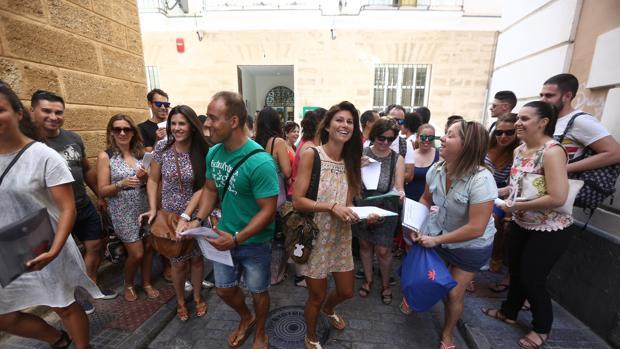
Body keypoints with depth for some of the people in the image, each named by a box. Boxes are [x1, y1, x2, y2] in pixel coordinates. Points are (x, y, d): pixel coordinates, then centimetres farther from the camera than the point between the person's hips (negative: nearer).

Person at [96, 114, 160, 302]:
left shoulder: (140, 153, 2)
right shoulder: (105, 156, -8)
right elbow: (102, 191, -8)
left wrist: (145, 177, -12)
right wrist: (122, 183, -24)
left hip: (145, 209, 4)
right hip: (123, 213, -3)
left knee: (149, 247, 12)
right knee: (136, 253, 2)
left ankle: (146, 283, 35)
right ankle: (128, 285, 33)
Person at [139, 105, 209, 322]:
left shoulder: (202, 152, -11)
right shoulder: (162, 148, -8)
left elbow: (202, 188, -13)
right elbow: (153, 180, 0)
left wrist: (186, 216, -18)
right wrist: (153, 209, -10)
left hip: (195, 215, 0)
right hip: (169, 214, 0)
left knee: (196, 258, 15)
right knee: (178, 262, 13)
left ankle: (197, 297, 40)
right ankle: (180, 301, 39)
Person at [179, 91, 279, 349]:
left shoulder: (260, 162, -28)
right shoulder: (213, 153, -6)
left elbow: (268, 210, -24)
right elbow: (210, 189, 7)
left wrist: (236, 239, -26)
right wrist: (198, 219, -6)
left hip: (254, 243, -5)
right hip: (224, 236, 6)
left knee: (257, 292, 18)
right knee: (224, 290, 22)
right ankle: (246, 318, 55)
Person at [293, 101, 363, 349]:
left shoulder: (350, 160, 2)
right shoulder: (310, 154, -16)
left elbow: (347, 203, 4)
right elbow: (297, 200, -20)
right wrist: (333, 207, -28)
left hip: (340, 237, 6)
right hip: (315, 237, -5)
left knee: (346, 292, 22)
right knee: (317, 296, 14)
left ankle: (328, 309, 60)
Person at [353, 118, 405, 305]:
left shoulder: (397, 159, -3)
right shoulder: (361, 154, -5)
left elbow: (399, 187, -7)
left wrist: (400, 193, -29)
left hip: (386, 210, -1)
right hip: (362, 208, 1)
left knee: (383, 250, 6)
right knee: (365, 245, 16)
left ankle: (385, 284, 35)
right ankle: (368, 279, 41)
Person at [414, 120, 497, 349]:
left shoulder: (481, 180, -33)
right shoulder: (436, 169, -16)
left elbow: (476, 228, -30)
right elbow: (426, 199, 2)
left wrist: (436, 240, -22)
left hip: (471, 247, -4)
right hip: (438, 237, 4)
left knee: (454, 293, 10)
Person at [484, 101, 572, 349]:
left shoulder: (552, 151, -23)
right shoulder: (519, 150, 2)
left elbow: (557, 198, -29)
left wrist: (515, 206, -22)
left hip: (549, 231, -7)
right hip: (520, 224, 7)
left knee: (532, 279, 8)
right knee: (515, 271, 20)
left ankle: (542, 329, 35)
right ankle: (509, 312, 42)